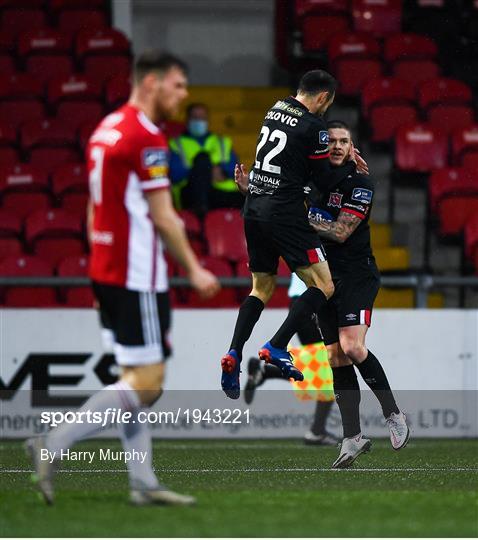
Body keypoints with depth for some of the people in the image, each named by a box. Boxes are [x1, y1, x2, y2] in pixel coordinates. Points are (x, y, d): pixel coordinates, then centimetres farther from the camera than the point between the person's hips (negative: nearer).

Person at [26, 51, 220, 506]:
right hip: (137, 278, -10)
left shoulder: (107, 129, 14)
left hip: (105, 271, 10)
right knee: (145, 385, -7)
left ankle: (143, 483, 11)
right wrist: (193, 270, -6)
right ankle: (53, 445, -11)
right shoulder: (146, 139, -15)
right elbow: (162, 217, -15)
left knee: (135, 380, 11)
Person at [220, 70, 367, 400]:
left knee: (262, 287, 19)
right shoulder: (313, 126, -10)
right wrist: (350, 164, 15)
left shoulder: (276, 109, 13)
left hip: (254, 208, 8)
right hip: (285, 211, -8)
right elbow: (324, 181, -4)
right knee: (323, 287, -4)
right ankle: (277, 347, -17)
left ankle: (233, 354, 2)